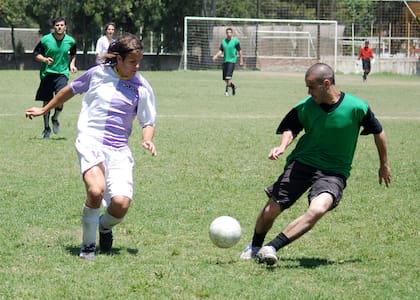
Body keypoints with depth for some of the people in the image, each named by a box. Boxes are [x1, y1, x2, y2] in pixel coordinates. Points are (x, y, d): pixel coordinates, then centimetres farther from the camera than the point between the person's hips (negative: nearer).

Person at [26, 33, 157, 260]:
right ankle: (88, 245, -7)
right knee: (96, 191, -29)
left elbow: (148, 122, 11)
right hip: (90, 142, -2)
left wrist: (147, 140, -11)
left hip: (119, 150, 2)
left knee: (121, 203, -17)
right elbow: (70, 90, 22)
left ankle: (105, 226, 21)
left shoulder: (142, 87, 4)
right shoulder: (97, 73, 4)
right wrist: (44, 110, 31)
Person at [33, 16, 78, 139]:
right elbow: (36, 54, 2)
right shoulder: (45, 40, -7)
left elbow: (73, 54, 21)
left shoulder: (70, 41, 0)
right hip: (47, 73, 0)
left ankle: (55, 119, 11)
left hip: (62, 73, 0)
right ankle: (46, 128, 22)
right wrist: (45, 59, -15)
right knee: (46, 102, 6)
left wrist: (72, 64, 6)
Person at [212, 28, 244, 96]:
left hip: (232, 60, -5)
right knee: (224, 78, 6)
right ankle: (233, 86, 30)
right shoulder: (223, 41, 10)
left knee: (228, 76, -17)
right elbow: (221, 51, 9)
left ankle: (226, 90, -11)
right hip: (225, 61, 5)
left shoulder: (235, 41, -3)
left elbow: (239, 51, 1)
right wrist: (216, 56, -10)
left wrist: (241, 61, 1)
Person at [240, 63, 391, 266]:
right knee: (271, 209, -3)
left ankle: (272, 247, -26)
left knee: (318, 209, -31)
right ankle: (255, 247, 28)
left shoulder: (357, 107, -13)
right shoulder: (305, 107, -7)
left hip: (334, 172, -3)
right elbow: (291, 129, 12)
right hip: (301, 163, 3)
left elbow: (378, 132, 3)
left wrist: (384, 164, 14)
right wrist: (282, 146, -10)